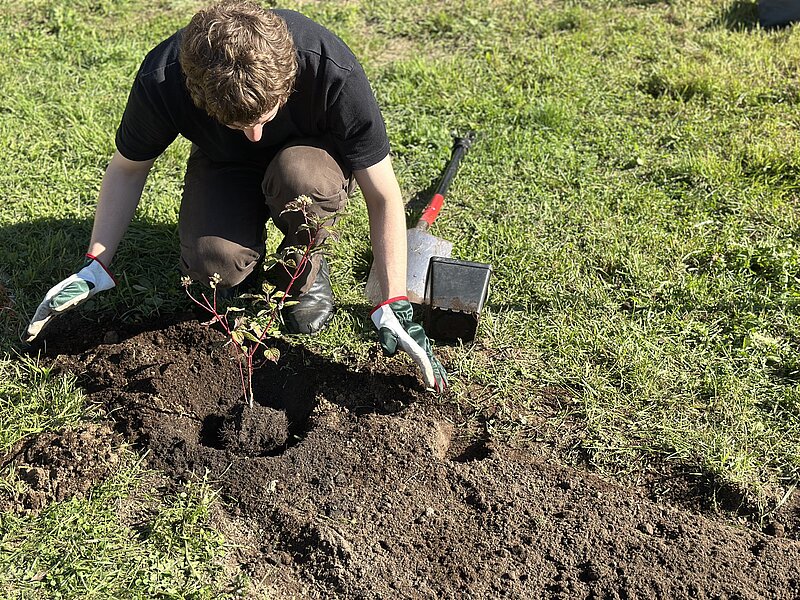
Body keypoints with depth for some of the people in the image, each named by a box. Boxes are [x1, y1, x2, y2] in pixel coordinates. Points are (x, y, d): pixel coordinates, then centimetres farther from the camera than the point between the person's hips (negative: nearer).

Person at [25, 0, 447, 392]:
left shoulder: (334, 72, -36)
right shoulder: (161, 82, -31)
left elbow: (383, 198, -26)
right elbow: (127, 168, -9)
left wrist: (394, 309, -30)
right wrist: (95, 267, -17)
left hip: (309, 154, 0)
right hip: (224, 165, 1)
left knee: (301, 176, -38)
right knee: (211, 261, -30)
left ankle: (306, 270, -6)